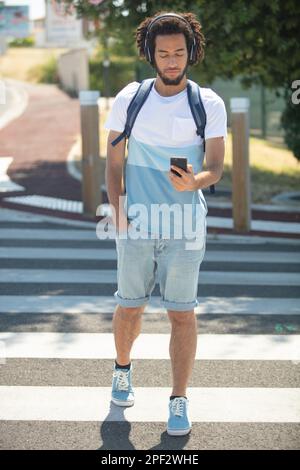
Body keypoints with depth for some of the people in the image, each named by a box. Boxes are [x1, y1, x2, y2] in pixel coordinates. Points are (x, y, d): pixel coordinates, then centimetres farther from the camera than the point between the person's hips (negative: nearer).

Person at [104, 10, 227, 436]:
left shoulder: (209, 104, 0)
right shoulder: (129, 98, 4)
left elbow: (216, 167, -1)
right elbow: (114, 161, 10)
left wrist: (195, 181, -23)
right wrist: (117, 210, -1)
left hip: (186, 226, -1)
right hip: (136, 225, 1)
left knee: (182, 313, 0)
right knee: (129, 308, 9)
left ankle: (179, 400, 12)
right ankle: (123, 369, 37)